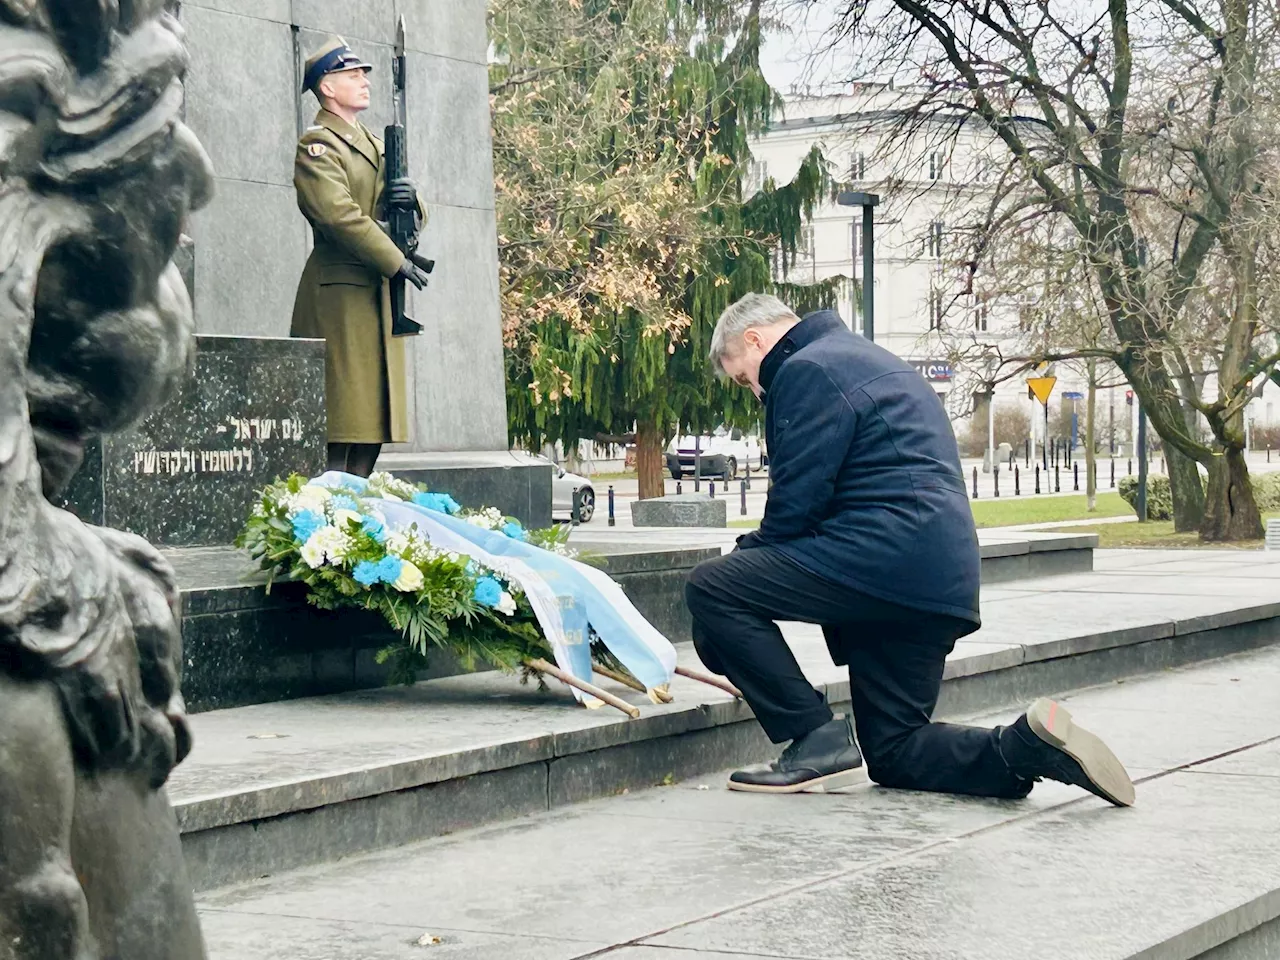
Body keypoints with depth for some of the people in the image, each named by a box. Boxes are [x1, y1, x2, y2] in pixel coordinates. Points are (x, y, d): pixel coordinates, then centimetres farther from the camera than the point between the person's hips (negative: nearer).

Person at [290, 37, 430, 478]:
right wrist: (397, 262, -16)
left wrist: (409, 201, -3)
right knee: (340, 421, -11)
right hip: (340, 294, -9)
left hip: (378, 295, 9)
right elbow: (340, 215, -18)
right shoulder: (317, 144, -5)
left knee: (372, 423, 7)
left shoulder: (375, 145, 22)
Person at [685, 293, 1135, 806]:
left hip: (887, 557, -10)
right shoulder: (866, 359, 28)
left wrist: (744, 555, 5)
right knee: (894, 754, 16)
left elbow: (797, 501, -12)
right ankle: (1028, 748, -4)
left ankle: (816, 741, -9)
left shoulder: (807, 370, -4)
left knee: (711, 587, -8)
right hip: (940, 586, 10)